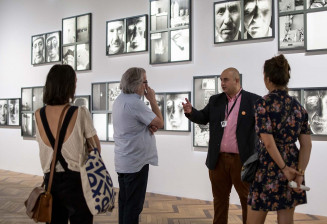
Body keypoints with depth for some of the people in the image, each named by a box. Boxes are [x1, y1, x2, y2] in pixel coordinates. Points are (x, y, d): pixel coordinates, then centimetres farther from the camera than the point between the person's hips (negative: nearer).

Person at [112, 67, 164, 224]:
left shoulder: (119, 100, 8)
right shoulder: (135, 103, -21)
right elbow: (160, 123, -13)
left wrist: (149, 125, -3)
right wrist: (152, 100, -4)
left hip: (122, 162, 9)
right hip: (136, 162, -9)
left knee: (124, 202, 18)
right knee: (134, 205, 0)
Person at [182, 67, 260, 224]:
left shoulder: (253, 100, -4)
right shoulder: (215, 100, 10)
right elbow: (203, 117, 10)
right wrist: (191, 112, -8)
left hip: (242, 160, -4)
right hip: (218, 159, 4)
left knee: (247, 198, 10)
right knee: (219, 198, 17)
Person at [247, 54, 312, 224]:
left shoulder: (263, 104, -11)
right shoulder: (297, 106, 5)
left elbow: (268, 143, -18)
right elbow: (306, 145, 0)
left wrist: (284, 168, -10)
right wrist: (300, 172, -4)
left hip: (268, 168, -6)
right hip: (292, 167, 6)